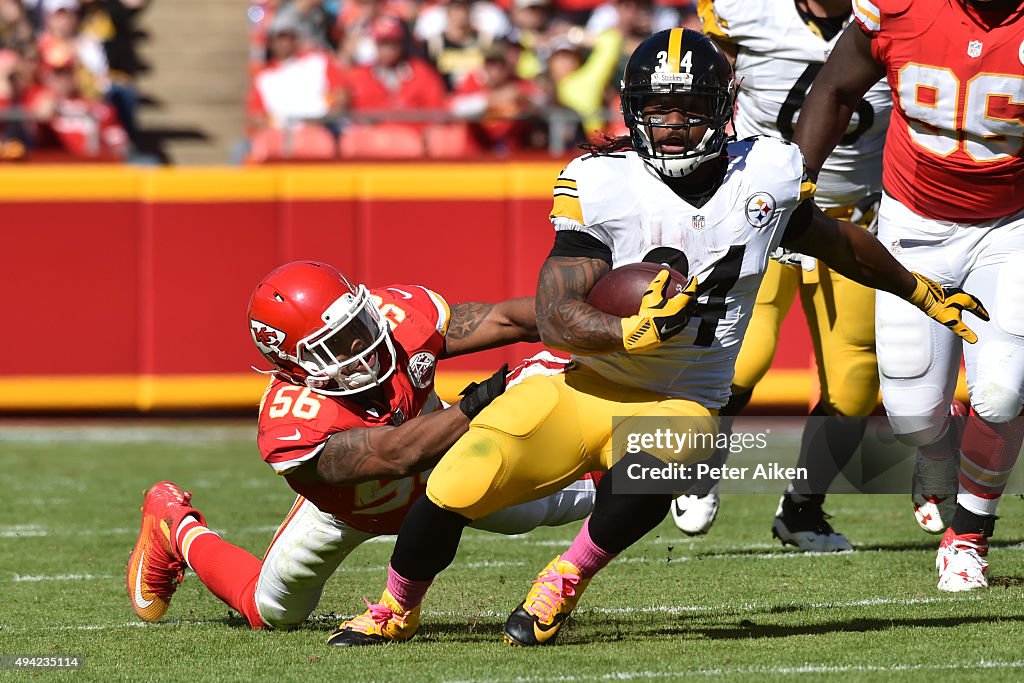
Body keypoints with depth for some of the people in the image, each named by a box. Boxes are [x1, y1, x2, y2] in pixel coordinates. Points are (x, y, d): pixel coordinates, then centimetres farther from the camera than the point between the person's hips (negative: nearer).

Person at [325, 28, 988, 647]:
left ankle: (567, 579, -6)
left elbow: (834, 240, 19)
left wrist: (919, 290, 32)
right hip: (585, 383, -1)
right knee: (455, 489, -16)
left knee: (646, 479, -35)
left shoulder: (767, 175, -3)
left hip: (676, 406, 1)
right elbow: (554, 315, -15)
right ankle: (397, 610, 14)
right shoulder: (601, 186, -11)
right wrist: (633, 331, -33)